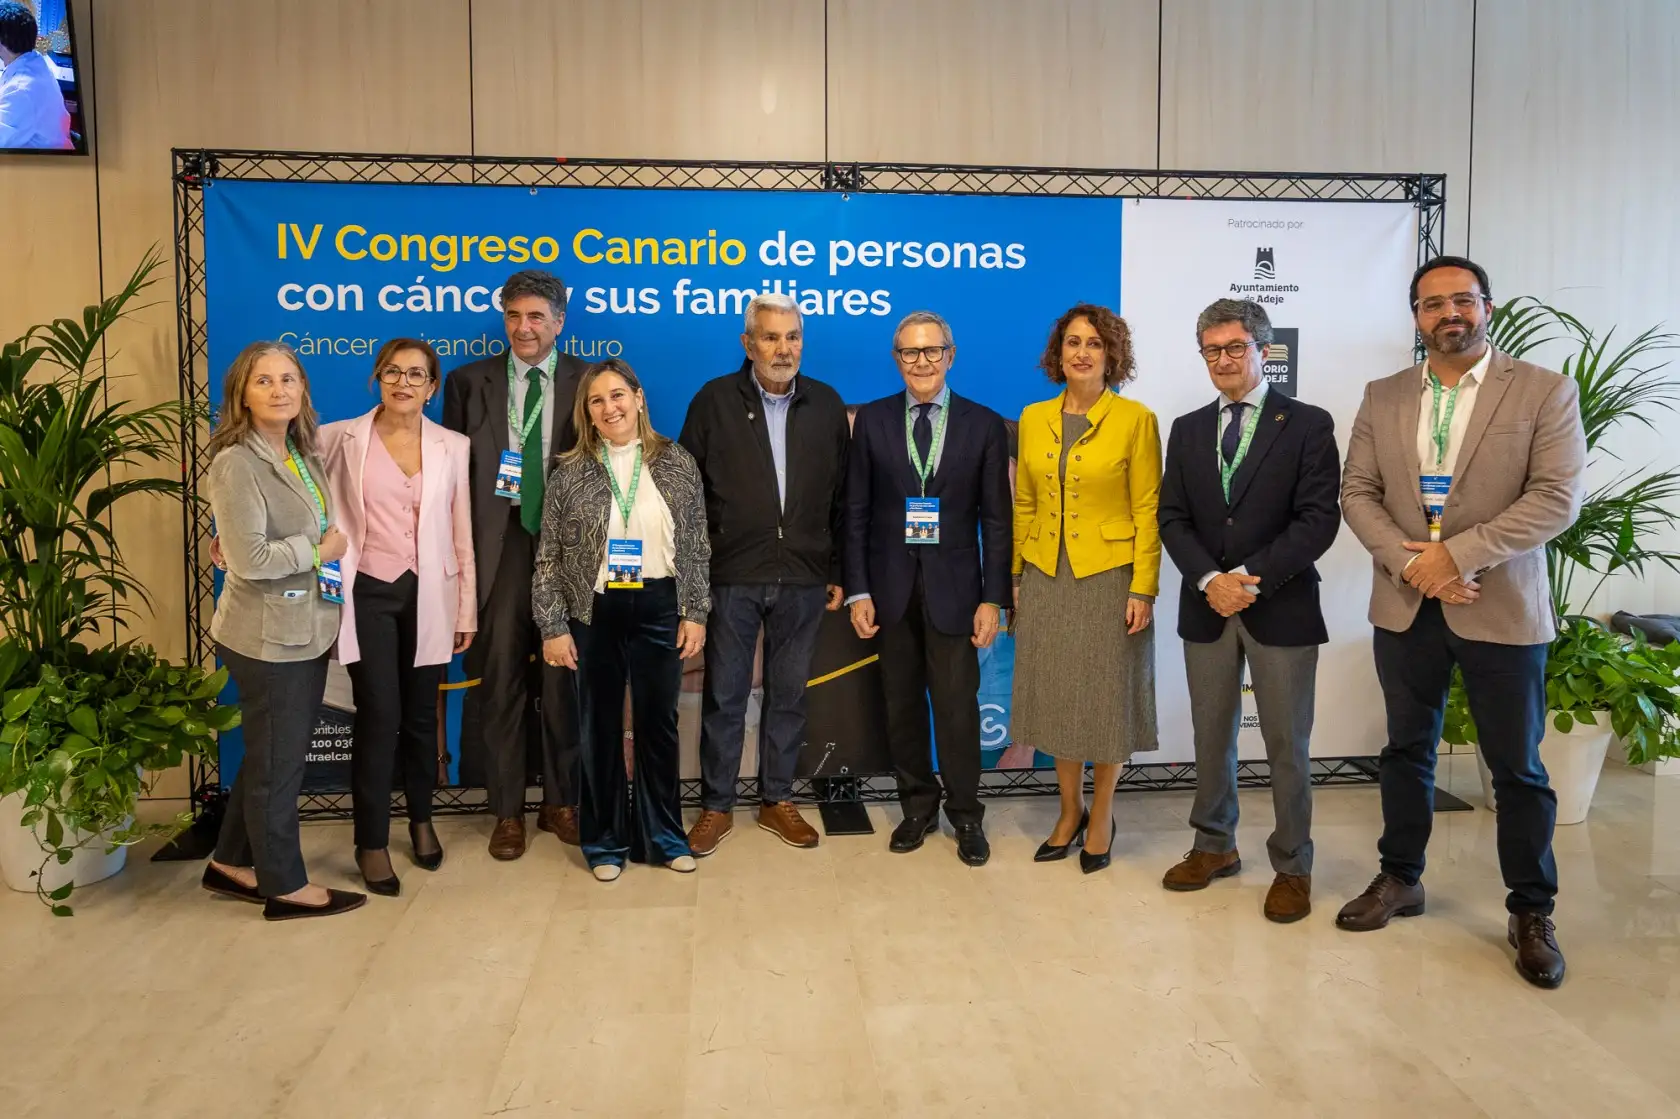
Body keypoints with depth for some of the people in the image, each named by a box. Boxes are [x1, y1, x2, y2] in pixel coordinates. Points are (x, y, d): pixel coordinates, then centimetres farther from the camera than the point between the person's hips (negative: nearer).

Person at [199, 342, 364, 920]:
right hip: (268, 635, -8)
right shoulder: (237, 463, -17)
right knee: (278, 760, 5)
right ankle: (285, 884, 21)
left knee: (275, 755, 19)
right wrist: (319, 550, -13)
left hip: (305, 628, 8)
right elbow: (249, 559, -23)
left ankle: (232, 864, 35)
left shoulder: (304, 455, 9)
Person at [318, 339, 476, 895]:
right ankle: (372, 841, 13)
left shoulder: (453, 447, 3)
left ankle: (421, 819, 35)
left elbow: (462, 535, 4)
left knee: (421, 716, 12)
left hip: (427, 596, 2)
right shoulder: (341, 438, 0)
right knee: (379, 717, -4)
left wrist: (467, 610, 4)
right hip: (367, 593, -1)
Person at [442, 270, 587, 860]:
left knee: (563, 677, 8)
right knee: (500, 678, 4)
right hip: (497, 545, 0)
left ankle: (560, 802, 24)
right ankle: (507, 811, 18)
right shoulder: (469, 381, 6)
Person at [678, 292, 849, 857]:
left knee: (789, 695, 12)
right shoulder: (714, 401, -1)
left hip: (803, 578, 2)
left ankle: (777, 800, 26)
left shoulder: (827, 404, 6)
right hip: (732, 576, -2)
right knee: (724, 696, 7)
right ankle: (716, 806, 21)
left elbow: (840, 495, 8)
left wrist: (837, 571, 6)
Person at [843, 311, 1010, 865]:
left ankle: (965, 816, 18)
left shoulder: (984, 425, 0)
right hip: (891, 586, 2)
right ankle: (918, 807, 26)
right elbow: (856, 512, 3)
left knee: (957, 705, 1)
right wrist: (857, 590, -2)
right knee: (902, 704, 10)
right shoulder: (872, 420, 3)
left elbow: (996, 520, 0)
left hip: (953, 587, -1)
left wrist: (993, 598, -5)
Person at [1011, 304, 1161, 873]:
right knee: (1055, 697, 10)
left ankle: (1101, 815, 25)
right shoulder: (1033, 419, 6)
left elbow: (1147, 511, -7)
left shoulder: (1135, 419, -6)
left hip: (1109, 578, -4)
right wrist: (1014, 580, 8)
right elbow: (1024, 506, 10)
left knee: (1106, 699, 7)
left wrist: (1143, 589, -12)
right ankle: (1069, 810, 28)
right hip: (1046, 578, 4)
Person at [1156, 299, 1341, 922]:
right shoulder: (1188, 429, 10)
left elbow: (1319, 518, -9)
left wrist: (1251, 577, -16)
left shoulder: (1308, 425, -2)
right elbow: (1172, 518, 5)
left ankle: (1292, 867, 19)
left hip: (1281, 608, -3)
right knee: (1211, 737, 12)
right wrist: (1209, 579, -11)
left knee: (1287, 744, 4)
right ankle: (1215, 846, 29)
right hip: (1206, 607, 4)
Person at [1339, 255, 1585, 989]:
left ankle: (1531, 911, 23)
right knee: (1406, 750, 15)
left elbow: (1557, 497, -12)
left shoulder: (1544, 391, -3)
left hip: (1502, 610, -3)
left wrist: (1456, 553, -19)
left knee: (1517, 767, 7)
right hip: (1405, 607, 3)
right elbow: (1357, 492, 2)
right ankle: (1400, 879, 31)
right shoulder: (1383, 398, 7)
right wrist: (1407, 560, -14)